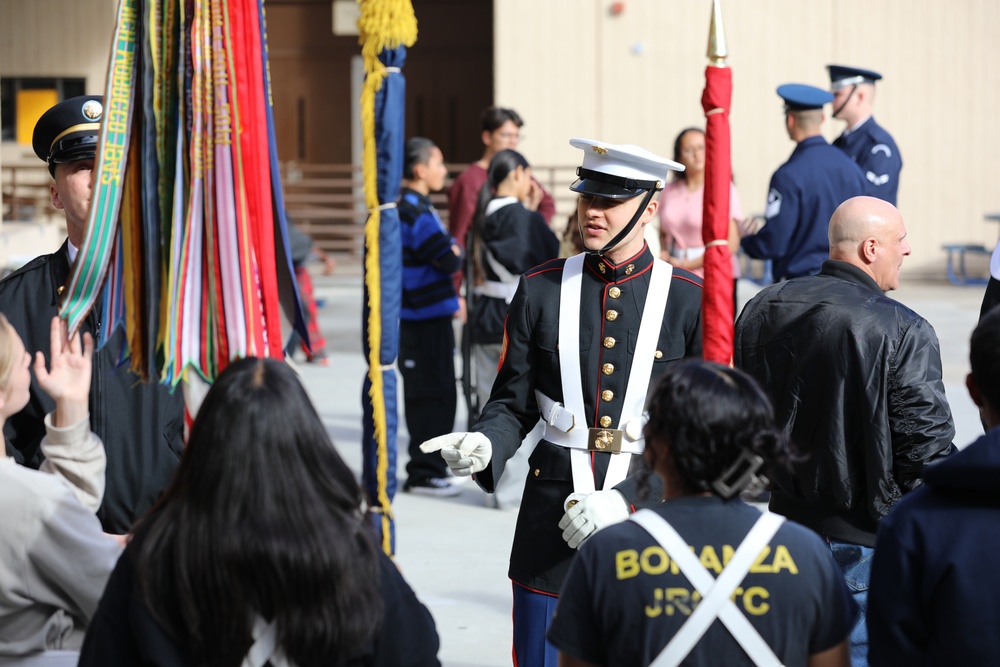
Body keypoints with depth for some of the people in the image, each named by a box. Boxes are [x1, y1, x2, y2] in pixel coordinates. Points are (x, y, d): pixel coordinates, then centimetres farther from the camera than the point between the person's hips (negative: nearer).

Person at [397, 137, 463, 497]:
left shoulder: (413, 208, 14)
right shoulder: (417, 214, -18)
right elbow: (449, 259, -20)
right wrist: (457, 250, 0)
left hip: (423, 317, 10)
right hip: (426, 319, -10)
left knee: (431, 395, 16)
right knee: (433, 396, -4)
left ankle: (426, 468, 24)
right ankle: (425, 472, 1)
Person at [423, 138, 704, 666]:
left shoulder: (690, 300, -3)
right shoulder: (541, 289, 4)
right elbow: (512, 404, 8)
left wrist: (626, 499, -16)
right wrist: (483, 445, -14)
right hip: (552, 523, 1)